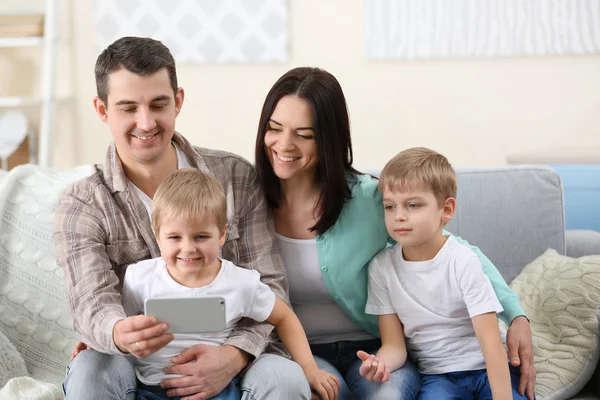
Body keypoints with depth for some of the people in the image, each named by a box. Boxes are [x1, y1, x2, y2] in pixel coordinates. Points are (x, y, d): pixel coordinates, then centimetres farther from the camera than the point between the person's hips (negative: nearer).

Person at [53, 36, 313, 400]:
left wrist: (233, 356, -22)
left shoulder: (236, 178, 1)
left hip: (228, 355, 0)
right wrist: (120, 334, -42)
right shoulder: (82, 206, -1)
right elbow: (92, 303, -16)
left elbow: (269, 285, -2)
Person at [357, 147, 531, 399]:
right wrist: (381, 363, -28)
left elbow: (490, 340, -18)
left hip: (488, 369, 0)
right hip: (437, 376, 1)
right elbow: (394, 344, -4)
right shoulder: (381, 267, -5)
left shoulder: (462, 261, -14)